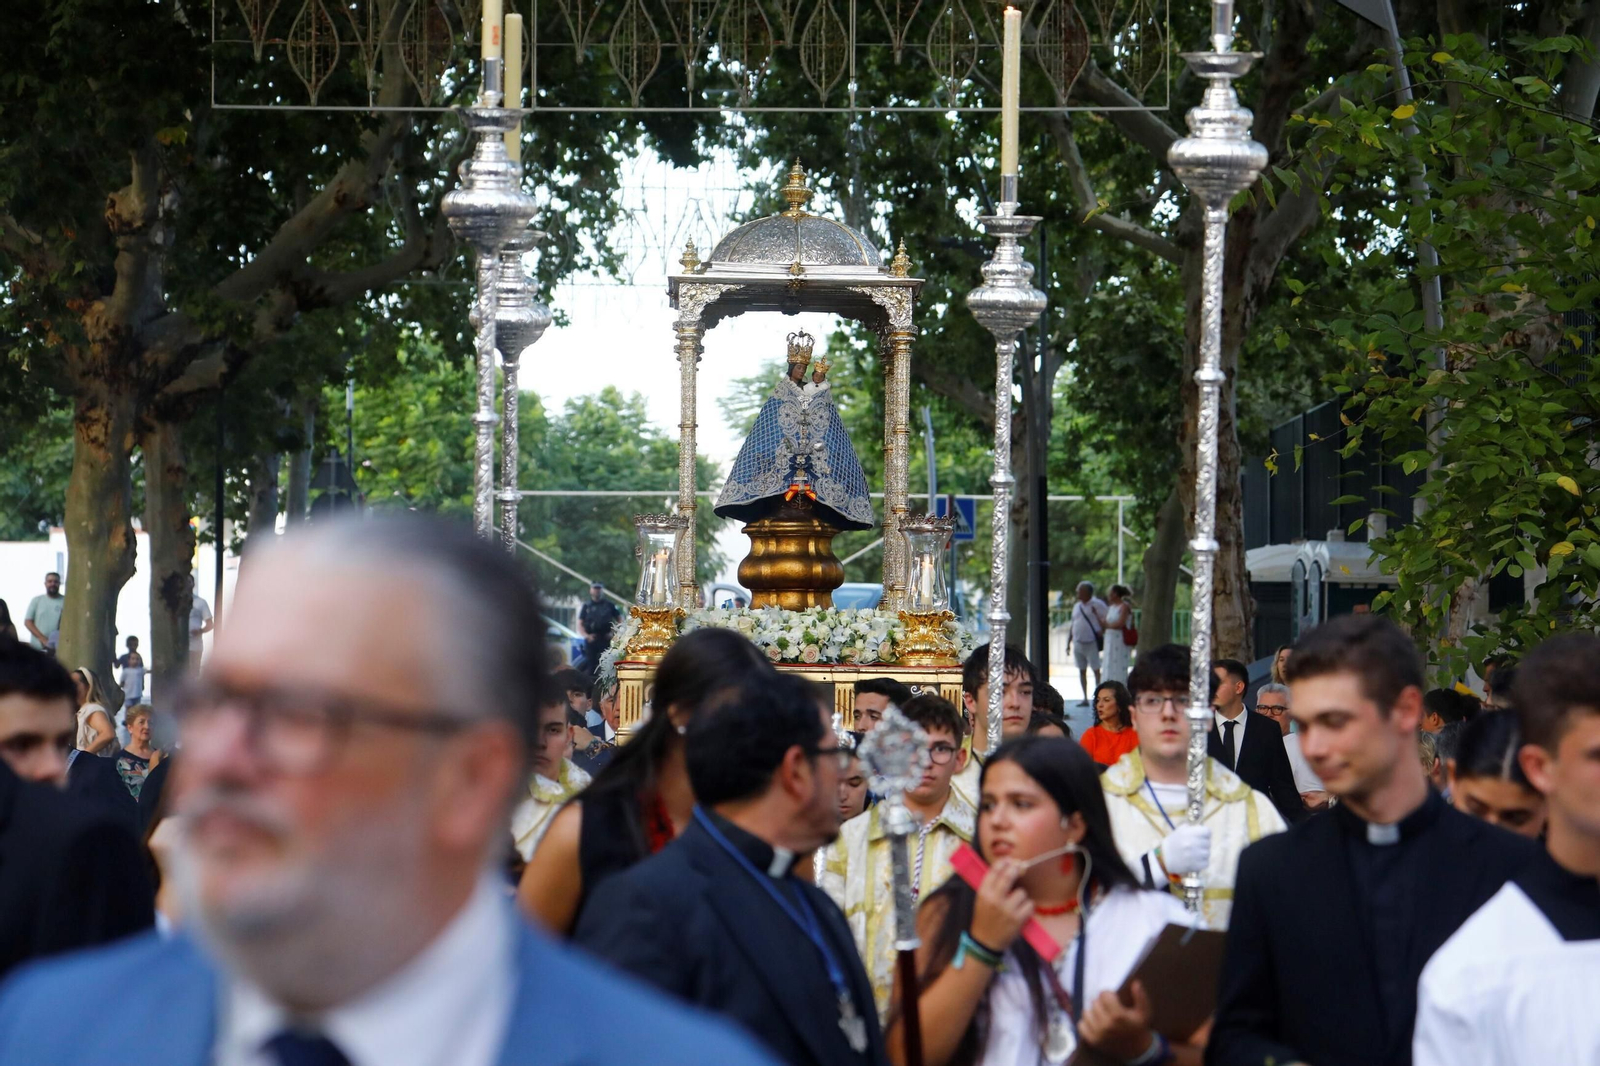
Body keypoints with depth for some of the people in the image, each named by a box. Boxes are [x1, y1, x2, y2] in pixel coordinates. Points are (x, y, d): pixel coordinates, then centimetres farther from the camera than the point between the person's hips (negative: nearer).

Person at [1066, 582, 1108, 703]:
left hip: (1091, 643, -7)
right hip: (1078, 642, 7)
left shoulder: (1097, 604, -5)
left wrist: (1102, 633, -19)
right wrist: (1069, 642, 18)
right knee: (1082, 671, 9)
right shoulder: (1077, 606, 16)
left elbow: (1106, 621, -7)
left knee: (1096, 670, -6)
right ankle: (1085, 698, 14)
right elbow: (1073, 625, 20)